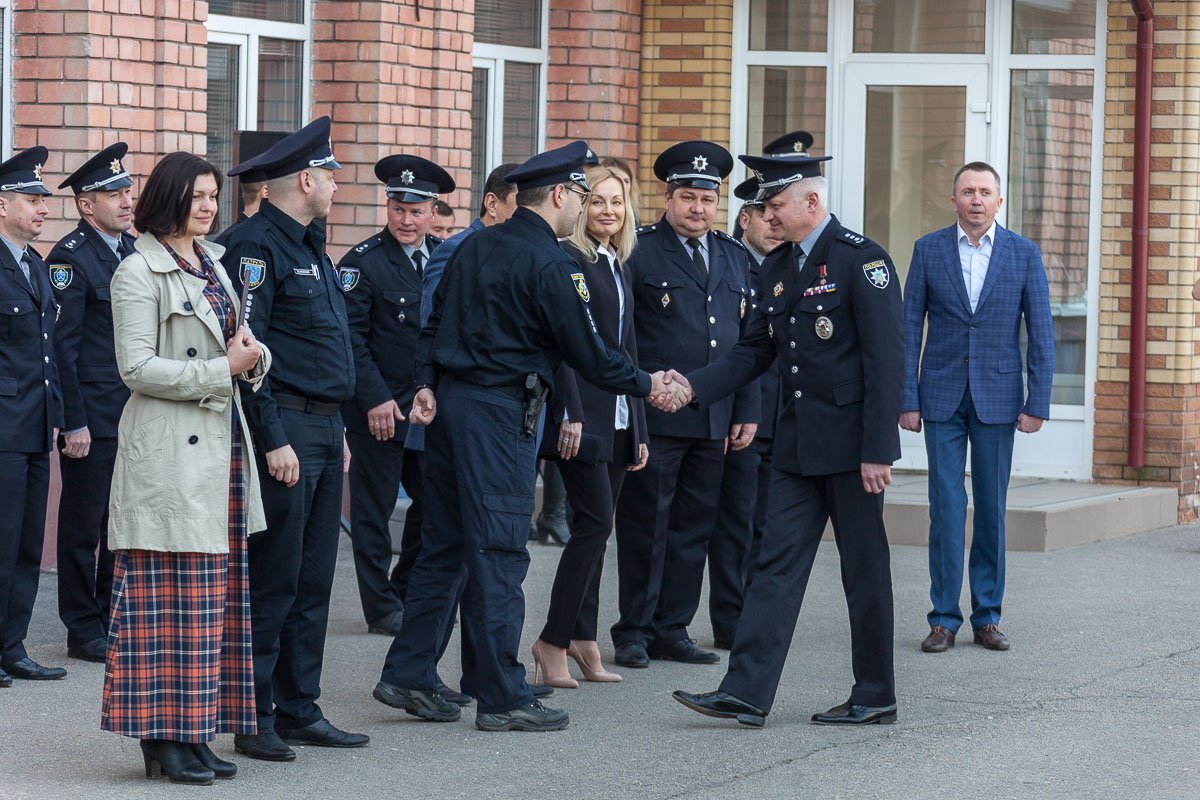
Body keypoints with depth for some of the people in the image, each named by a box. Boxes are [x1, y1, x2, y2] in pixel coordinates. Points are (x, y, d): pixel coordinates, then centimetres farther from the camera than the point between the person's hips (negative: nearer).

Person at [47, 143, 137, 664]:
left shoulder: (135, 251, 12)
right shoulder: (70, 258, -10)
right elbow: (62, 345, -13)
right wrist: (73, 422, -16)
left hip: (137, 411, 7)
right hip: (93, 417, -7)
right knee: (84, 523, 2)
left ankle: (116, 619, 20)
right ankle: (84, 631, 9)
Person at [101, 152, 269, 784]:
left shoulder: (213, 264, 17)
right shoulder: (139, 273, -7)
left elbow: (236, 341, 24)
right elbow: (137, 368, -14)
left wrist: (251, 353, 0)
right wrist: (222, 370, -15)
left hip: (221, 446, 8)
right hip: (169, 453, -8)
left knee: (214, 592, 8)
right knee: (170, 593, -6)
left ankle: (194, 730, 13)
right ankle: (163, 734, -2)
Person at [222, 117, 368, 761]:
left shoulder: (310, 247, 18)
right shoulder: (257, 247, -12)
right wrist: (273, 440, -21)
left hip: (323, 431, 9)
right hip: (285, 430, -9)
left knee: (313, 579, 11)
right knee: (273, 580, -5)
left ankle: (298, 709, 16)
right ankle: (255, 718, 0)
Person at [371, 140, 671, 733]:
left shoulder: (475, 246, 12)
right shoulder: (551, 264, -12)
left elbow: (436, 322, 13)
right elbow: (586, 353, -8)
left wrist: (426, 384, 9)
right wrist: (646, 385, 4)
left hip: (449, 403, 8)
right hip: (499, 414, -8)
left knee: (443, 545, 14)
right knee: (498, 554, -4)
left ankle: (408, 677, 17)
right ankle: (501, 698, -1)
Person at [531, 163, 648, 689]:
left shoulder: (618, 267, 18)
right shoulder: (567, 260, -7)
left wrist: (639, 428, 19)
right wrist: (569, 413, -21)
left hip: (617, 418, 8)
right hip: (583, 414, -8)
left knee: (594, 528, 8)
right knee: (595, 522, -12)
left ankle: (581, 638, 11)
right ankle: (554, 641, -7)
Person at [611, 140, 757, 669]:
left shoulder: (734, 258, 15)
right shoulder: (638, 252, -3)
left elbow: (749, 342, 17)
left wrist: (747, 412, 10)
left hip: (713, 422, 5)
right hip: (653, 420, -5)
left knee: (693, 529, 8)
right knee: (644, 527, 0)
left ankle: (672, 630, 16)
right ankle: (634, 631, 8)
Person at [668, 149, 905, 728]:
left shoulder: (861, 260, -12)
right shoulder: (775, 269, 11)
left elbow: (886, 359, -15)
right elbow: (756, 351, 16)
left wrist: (877, 450, -19)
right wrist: (694, 387, 0)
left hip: (851, 440, -7)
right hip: (797, 441, 7)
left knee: (864, 570, 3)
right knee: (777, 564, 2)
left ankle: (875, 696, 13)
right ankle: (746, 692, -1)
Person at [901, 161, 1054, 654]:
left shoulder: (1024, 254, 2)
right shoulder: (928, 250, 3)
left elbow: (1041, 333, 2)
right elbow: (909, 329, 3)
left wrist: (1037, 404, -4)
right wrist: (907, 400, -3)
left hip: (998, 399, 0)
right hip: (942, 396, 0)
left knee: (992, 508, 5)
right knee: (946, 507, -3)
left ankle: (987, 617, 13)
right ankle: (944, 619, 2)